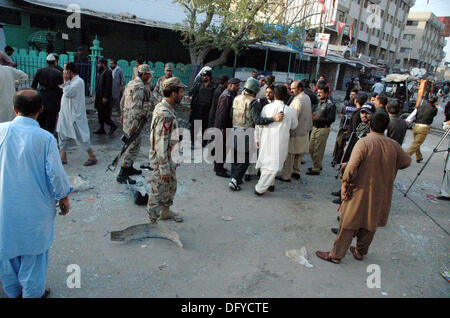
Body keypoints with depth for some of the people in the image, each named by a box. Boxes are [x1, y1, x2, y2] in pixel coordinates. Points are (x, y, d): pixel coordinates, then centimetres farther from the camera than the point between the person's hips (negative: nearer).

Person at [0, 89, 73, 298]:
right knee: (33, 251, 15)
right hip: (34, 207, -3)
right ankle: (32, 292, 31)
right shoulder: (45, 138, -17)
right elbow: (55, 173, -14)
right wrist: (64, 197, 0)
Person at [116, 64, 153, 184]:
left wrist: (122, 115, 29)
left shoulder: (130, 83, 14)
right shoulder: (139, 87, -18)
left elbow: (122, 101, 21)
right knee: (134, 146, -6)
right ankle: (122, 175, -4)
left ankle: (129, 168, 33)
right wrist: (135, 124, -26)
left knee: (132, 144, 21)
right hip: (134, 120, -10)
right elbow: (137, 107, -24)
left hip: (126, 118, 10)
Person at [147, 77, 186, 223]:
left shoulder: (162, 106, 5)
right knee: (158, 190, 5)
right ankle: (152, 221, 21)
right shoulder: (165, 114, -27)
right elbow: (161, 144, -28)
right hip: (161, 158, -10)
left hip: (166, 155, 10)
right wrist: (164, 169, -24)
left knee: (171, 184, 24)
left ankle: (165, 211, 43)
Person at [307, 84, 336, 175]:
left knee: (318, 150, -3)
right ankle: (318, 165, 30)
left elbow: (331, 119, -17)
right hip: (315, 127, 8)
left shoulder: (330, 105, -11)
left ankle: (316, 169, 8)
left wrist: (318, 118, -23)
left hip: (323, 129, -8)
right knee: (311, 148, 13)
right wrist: (312, 115, 2)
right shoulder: (318, 102, 12)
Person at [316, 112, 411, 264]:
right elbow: (406, 162, 11)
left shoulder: (364, 143, -18)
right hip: (381, 195, 4)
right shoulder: (394, 146, -4)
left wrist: (345, 185, -12)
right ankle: (360, 252, 36)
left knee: (348, 224, 7)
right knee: (370, 224, 20)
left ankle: (336, 255, 17)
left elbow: (351, 167, -24)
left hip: (360, 193, -4)